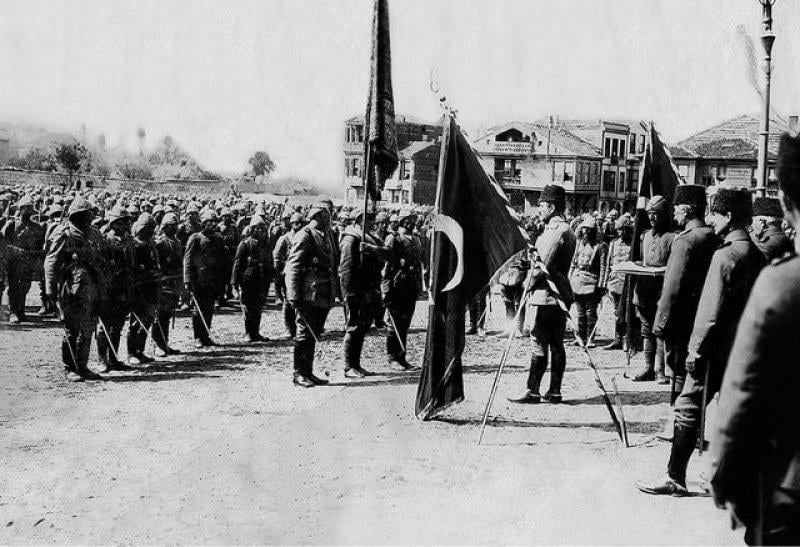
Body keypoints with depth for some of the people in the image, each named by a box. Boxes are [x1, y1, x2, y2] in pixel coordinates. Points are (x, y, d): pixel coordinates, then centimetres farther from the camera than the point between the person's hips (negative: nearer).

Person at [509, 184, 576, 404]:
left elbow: (543, 265, -17)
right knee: (556, 345, 9)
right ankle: (554, 391, 12)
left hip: (545, 295, -10)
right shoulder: (567, 230, 16)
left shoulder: (556, 231, -14)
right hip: (560, 296, 10)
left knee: (539, 344, -6)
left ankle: (533, 391, -4)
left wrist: (528, 284, -4)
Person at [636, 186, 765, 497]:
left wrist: (696, 349, -13)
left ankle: (675, 478, 5)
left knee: (688, 408, 1)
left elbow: (712, 310, -18)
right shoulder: (758, 256, 8)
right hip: (746, 349, 8)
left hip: (718, 349, -8)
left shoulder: (725, 255, -16)